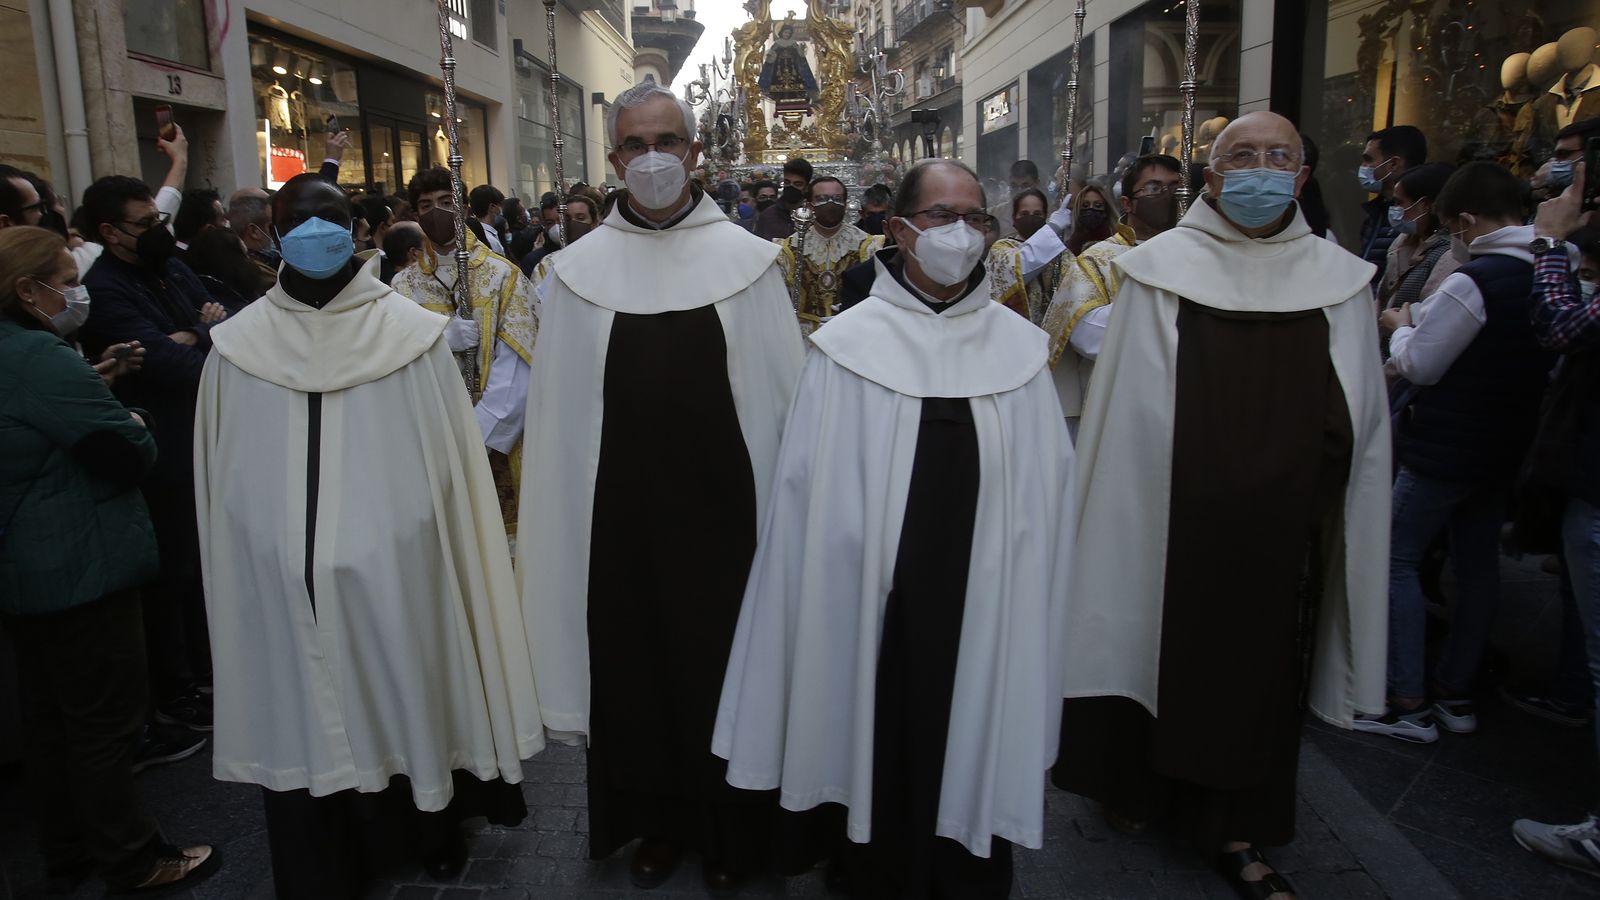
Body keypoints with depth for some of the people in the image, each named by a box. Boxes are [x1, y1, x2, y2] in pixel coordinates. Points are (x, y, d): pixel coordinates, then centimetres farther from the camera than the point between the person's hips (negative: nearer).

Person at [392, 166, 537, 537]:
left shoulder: (503, 275, -4)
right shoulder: (403, 285, 6)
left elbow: (516, 371, -11)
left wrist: (477, 435, -17)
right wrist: (442, 338, -20)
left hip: (496, 441, -2)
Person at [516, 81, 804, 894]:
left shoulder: (748, 260, -3)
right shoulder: (578, 268, 1)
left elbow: (779, 397, -1)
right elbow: (559, 411, 3)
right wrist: (564, 514, 3)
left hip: (721, 505, -1)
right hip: (620, 510, 2)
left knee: (723, 661, 10)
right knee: (632, 663, 13)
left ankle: (728, 829, 31)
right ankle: (656, 820, 34)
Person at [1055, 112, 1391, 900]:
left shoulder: (1338, 280, 3)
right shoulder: (1159, 269, -4)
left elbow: (1358, 425, 7)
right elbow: (1127, 410, -4)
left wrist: (1316, 492, 0)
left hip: (1279, 530, 3)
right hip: (1170, 524, -2)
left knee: (1259, 663, 11)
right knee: (1157, 649, 10)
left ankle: (1233, 828, 27)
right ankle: (1137, 784, 34)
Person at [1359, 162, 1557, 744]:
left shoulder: (1474, 280, -21)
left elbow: (1419, 365, -16)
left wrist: (1402, 327, 5)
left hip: (1445, 448, -8)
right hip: (1509, 447, 9)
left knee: (1397, 560, 0)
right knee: (1478, 565, 14)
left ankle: (1410, 704, 1)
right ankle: (1455, 693, 24)